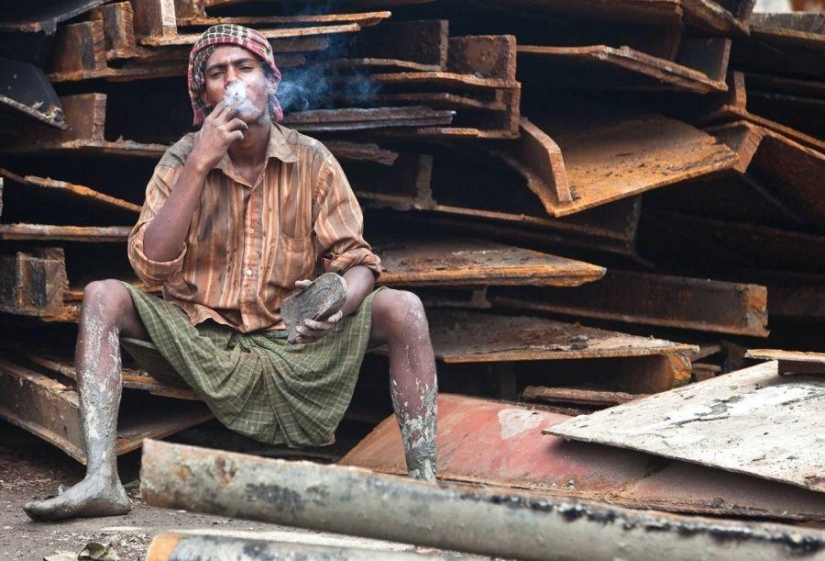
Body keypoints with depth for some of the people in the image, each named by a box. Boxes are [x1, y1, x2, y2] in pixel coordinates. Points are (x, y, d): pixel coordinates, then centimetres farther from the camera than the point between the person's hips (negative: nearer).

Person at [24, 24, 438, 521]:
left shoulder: (311, 162, -1)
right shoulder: (183, 160, -1)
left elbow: (355, 260, -3)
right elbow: (151, 266, -13)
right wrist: (199, 166, -19)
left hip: (293, 342, 0)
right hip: (201, 341, 1)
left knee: (402, 308, -22)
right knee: (102, 298, -21)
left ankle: (423, 480, -24)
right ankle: (101, 479, -31)